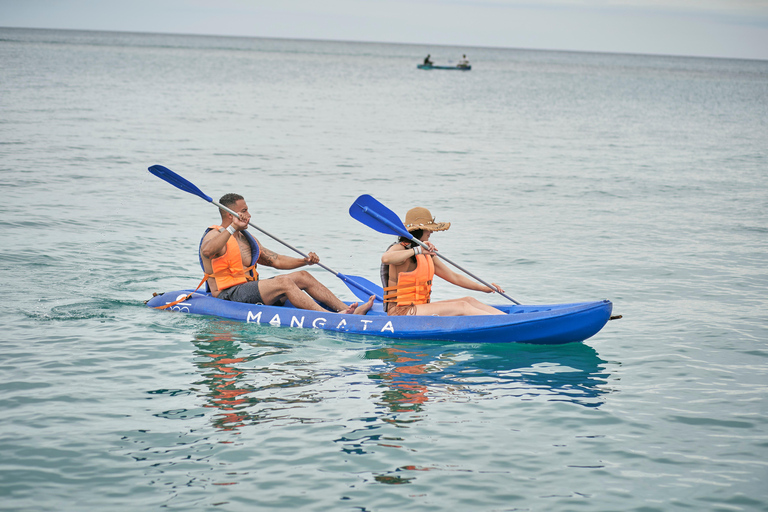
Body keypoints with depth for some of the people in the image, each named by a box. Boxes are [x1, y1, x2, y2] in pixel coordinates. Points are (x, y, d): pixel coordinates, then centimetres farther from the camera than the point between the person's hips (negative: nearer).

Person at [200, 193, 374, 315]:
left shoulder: (246, 238, 20)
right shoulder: (214, 235, -8)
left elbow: (275, 260, 22)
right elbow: (207, 251, -34)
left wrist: (304, 261, 7)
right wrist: (232, 228, -36)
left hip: (250, 290, 9)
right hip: (229, 295, -9)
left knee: (302, 276, -2)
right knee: (284, 282, -27)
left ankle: (347, 310, -11)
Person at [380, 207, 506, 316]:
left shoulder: (426, 254, 18)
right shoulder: (400, 249, -11)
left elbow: (453, 276, 22)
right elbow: (385, 258, -36)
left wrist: (484, 288, 15)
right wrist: (417, 250, -33)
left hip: (419, 307, 10)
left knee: (470, 301, -4)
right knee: (462, 307, -20)